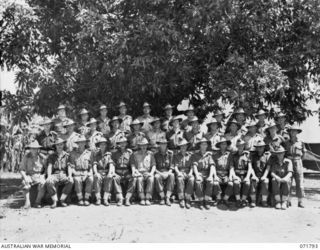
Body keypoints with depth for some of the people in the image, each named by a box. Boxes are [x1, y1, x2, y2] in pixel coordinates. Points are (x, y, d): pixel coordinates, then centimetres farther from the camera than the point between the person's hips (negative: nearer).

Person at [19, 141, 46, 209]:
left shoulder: (42, 158, 2)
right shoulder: (26, 157, 1)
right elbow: (22, 170, -1)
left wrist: (42, 176, -15)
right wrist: (25, 177, -19)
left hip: (39, 176, 0)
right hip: (29, 176, 0)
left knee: (43, 184, -32)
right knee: (25, 183, -34)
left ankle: (37, 202, -20)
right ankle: (27, 202, -27)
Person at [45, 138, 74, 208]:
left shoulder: (67, 155, 15)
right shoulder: (51, 156, 16)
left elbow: (69, 166, 6)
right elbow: (49, 166, 3)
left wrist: (70, 175, -14)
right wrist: (49, 176, -17)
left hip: (64, 175, 0)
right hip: (55, 174, 0)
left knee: (71, 181, -34)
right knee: (48, 182, -35)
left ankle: (62, 199, -20)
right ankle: (54, 201, -23)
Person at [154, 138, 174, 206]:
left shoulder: (170, 153, 4)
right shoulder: (156, 155, 5)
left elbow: (172, 166, 2)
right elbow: (154, 167, 2)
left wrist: (168, 173, -16)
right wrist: (160, 173, -15)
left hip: (168, 172, 0)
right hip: (159, 173, 0)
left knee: (172, 176, -35)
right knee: (157, 177, -35)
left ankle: (168, 198, -35)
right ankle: (162, 197, -27)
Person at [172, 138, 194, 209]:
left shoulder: (190, 155, 16)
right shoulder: (176, 156, 13)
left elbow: (192, 166, 9)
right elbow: (175, 166, 3)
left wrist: (190, 172, -11)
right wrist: (178, 173, -17)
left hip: (188, 173, 1)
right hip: (180, 173, -1)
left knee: (192, 179, -34)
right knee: (180, 179, -36)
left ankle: (187, 199, -32)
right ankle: (181, 199, -33)